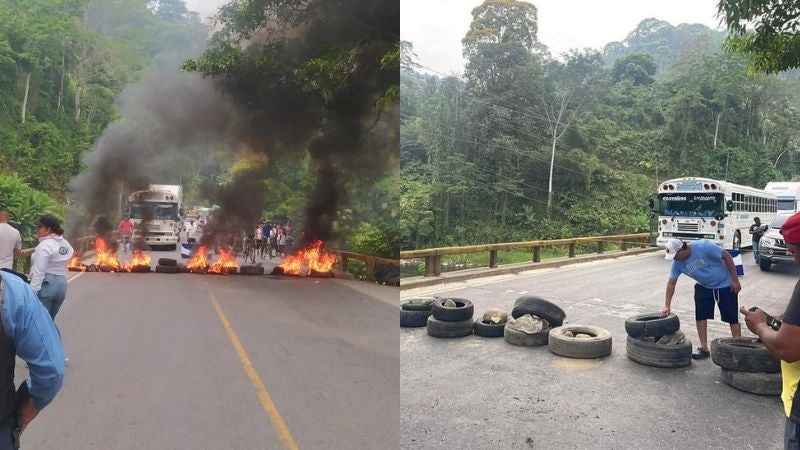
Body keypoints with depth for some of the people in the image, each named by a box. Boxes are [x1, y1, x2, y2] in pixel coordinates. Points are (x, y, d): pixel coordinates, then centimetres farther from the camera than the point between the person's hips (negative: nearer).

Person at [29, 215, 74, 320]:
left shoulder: (44, 245, -12)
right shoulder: (66, 245, 12)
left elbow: (38, 272, -17)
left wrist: (32, 291, -17)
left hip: (46, 285, -8)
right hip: (61, 285, 8)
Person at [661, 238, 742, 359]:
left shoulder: (704, 246, -31)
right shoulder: (677, 263, -14)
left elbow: (727, 257, -21)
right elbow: (671, 283, -7)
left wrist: (735, 280, -18)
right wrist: (667, 306, -11)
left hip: (725, 285, -5)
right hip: (704, 287, 5)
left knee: (732, 317, -2)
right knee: (700, 316, -1)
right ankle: (704, 348, 9)